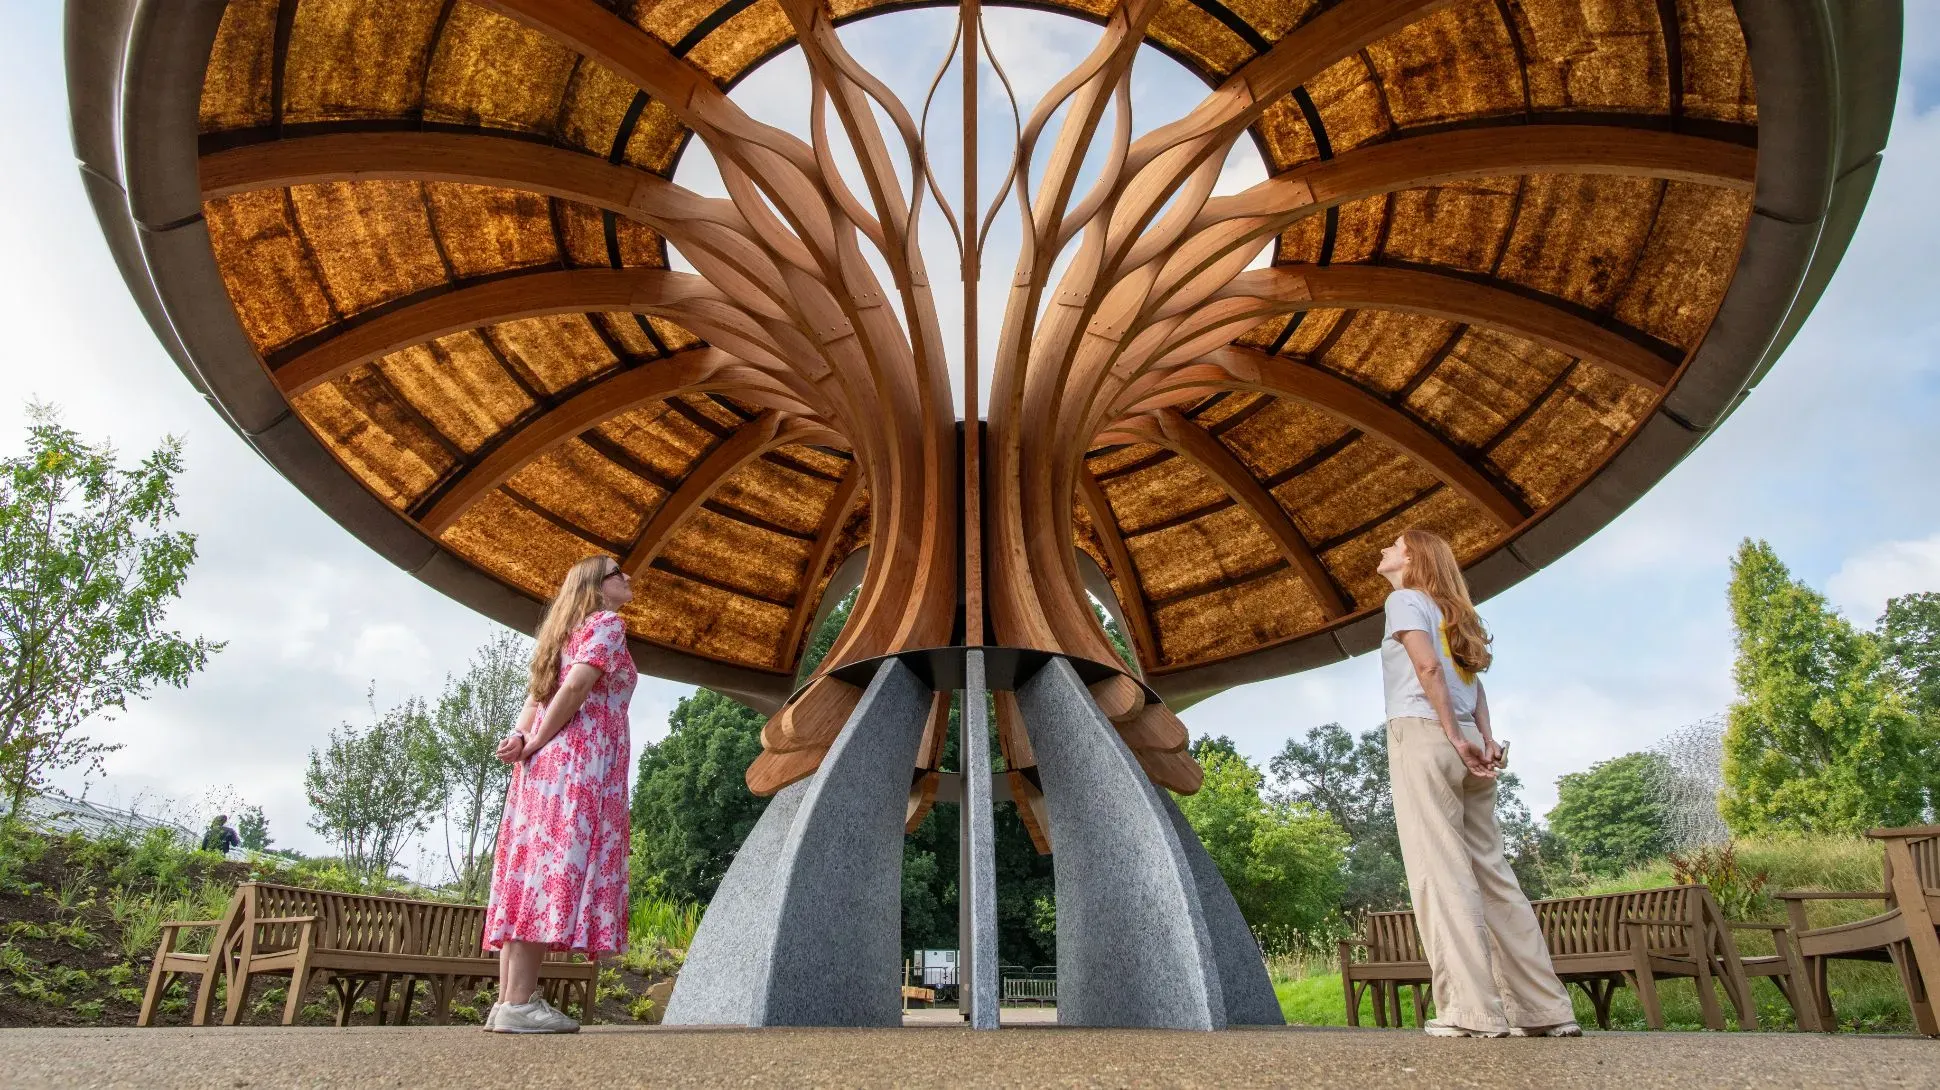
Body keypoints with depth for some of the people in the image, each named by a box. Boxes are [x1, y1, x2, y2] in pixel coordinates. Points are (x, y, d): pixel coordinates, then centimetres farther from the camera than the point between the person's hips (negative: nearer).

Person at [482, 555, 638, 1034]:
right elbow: (574, 690, -13)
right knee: (555, 872, -13)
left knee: (533, 873, 4)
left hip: (546, 763, 9)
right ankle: (518, 1003, -16)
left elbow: (535, 697, 17)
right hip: (579, 762, -9)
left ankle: (509, 1000, 4)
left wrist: (520, 739, 1)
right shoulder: (607, 622, 0)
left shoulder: (567, 629, 26)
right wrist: (533, 745, -7)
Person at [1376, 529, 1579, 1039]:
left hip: (1422, 735, -8)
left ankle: (1472, 1010, -14)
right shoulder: (1448, 609, 26)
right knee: (1490, 870, 8)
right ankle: (1545, 1008, 8)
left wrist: (1455, 737, -14)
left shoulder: (1405, 598, 2)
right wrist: (1485, 737, 4)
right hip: (1462, 742, 8)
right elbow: (1473, 681, 15)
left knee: (1441, 873, -10)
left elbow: (1428, 665, -13)